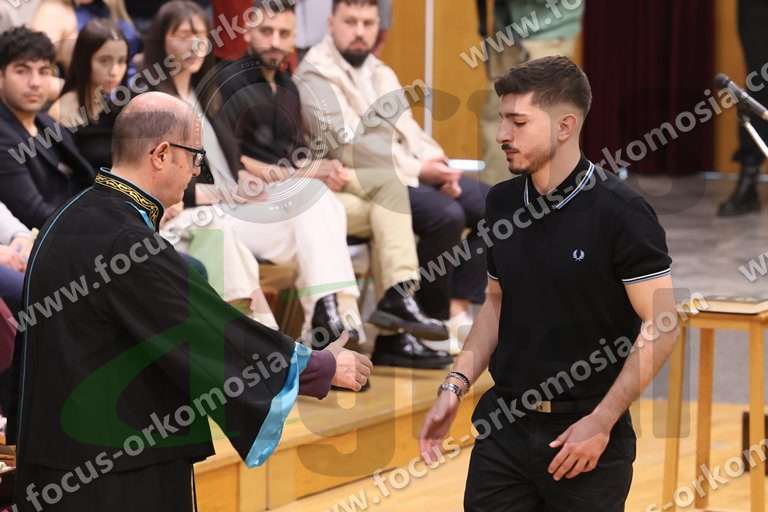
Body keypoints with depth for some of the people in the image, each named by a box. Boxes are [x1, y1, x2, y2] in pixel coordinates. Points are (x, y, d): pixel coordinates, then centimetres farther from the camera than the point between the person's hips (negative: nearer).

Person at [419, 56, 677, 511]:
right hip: (503, 422, 5)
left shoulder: (620, 210, -14)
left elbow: (661, 326, -13)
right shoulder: (502, 202, 5)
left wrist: (601, 421, -16)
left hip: (584, 432, -5)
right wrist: (455, 388, 5)